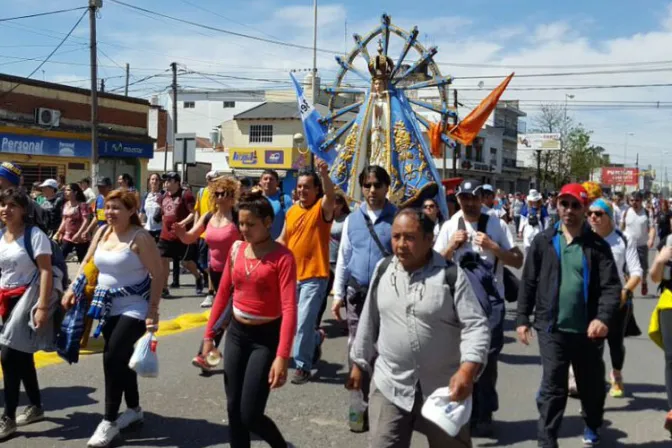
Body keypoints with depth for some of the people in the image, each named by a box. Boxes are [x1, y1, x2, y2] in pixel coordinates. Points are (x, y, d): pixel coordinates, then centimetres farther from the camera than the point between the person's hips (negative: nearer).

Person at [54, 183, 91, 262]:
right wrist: (59, 233, 14)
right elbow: (64, 220, 18)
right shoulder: (66, 205, 10)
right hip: (67, 237, 7)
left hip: (80, 238, -7)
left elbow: (86, 221, -20)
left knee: (83, 261, 0)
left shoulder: (82, 205, -13)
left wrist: (78, 234, -28)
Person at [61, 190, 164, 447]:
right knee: (121, 359, 14)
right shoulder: (103, 232, 5)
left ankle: (109, 421, 0)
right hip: (109, 307, 7)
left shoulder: (140, 237, -16)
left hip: (134, 308, -7)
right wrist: (73, 289, 4)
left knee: (112, 358, -12)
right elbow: (87, 262, 17)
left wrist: (153, 311, -20)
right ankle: (134, 409, 31)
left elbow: (158, 274, -16)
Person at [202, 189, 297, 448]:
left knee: (249, 415, -4)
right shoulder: (236, 250, 1)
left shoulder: (282, 257, -17)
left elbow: (289, 308, -24)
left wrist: (282, 356, -31)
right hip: (236, 333, 6)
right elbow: (223, 294, 10)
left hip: (266, 337, -6)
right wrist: (209, 334, 10)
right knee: (233, 409, 11)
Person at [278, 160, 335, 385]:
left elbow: (331, 196, -31)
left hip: (314, 276, -6)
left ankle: (302, 366, 8)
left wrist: (324, 174, -48)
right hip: (292, 275, 7)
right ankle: (316, 339, 44)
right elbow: (283, 240, 14)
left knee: (303, 322, -8)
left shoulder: (322, 208, -9)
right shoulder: (291, 211, 8)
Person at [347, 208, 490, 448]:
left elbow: (476, 326, -14)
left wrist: (468, 370, -28)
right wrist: (359, 363, 15)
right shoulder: (383, 270, 2)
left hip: (444, 388, -2)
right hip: (390, 385, 2)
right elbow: (368, 321, 11)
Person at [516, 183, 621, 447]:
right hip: (552, 328, -1)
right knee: (552, 388, -2)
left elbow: (611, 286, -6)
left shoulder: (597, 245, 0)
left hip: (588, 329, 1)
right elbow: (528, 283, 4)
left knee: (591, 386, 18)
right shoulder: (543, 241, 2)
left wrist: (604, 317, -21)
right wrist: (522, 319, 2)